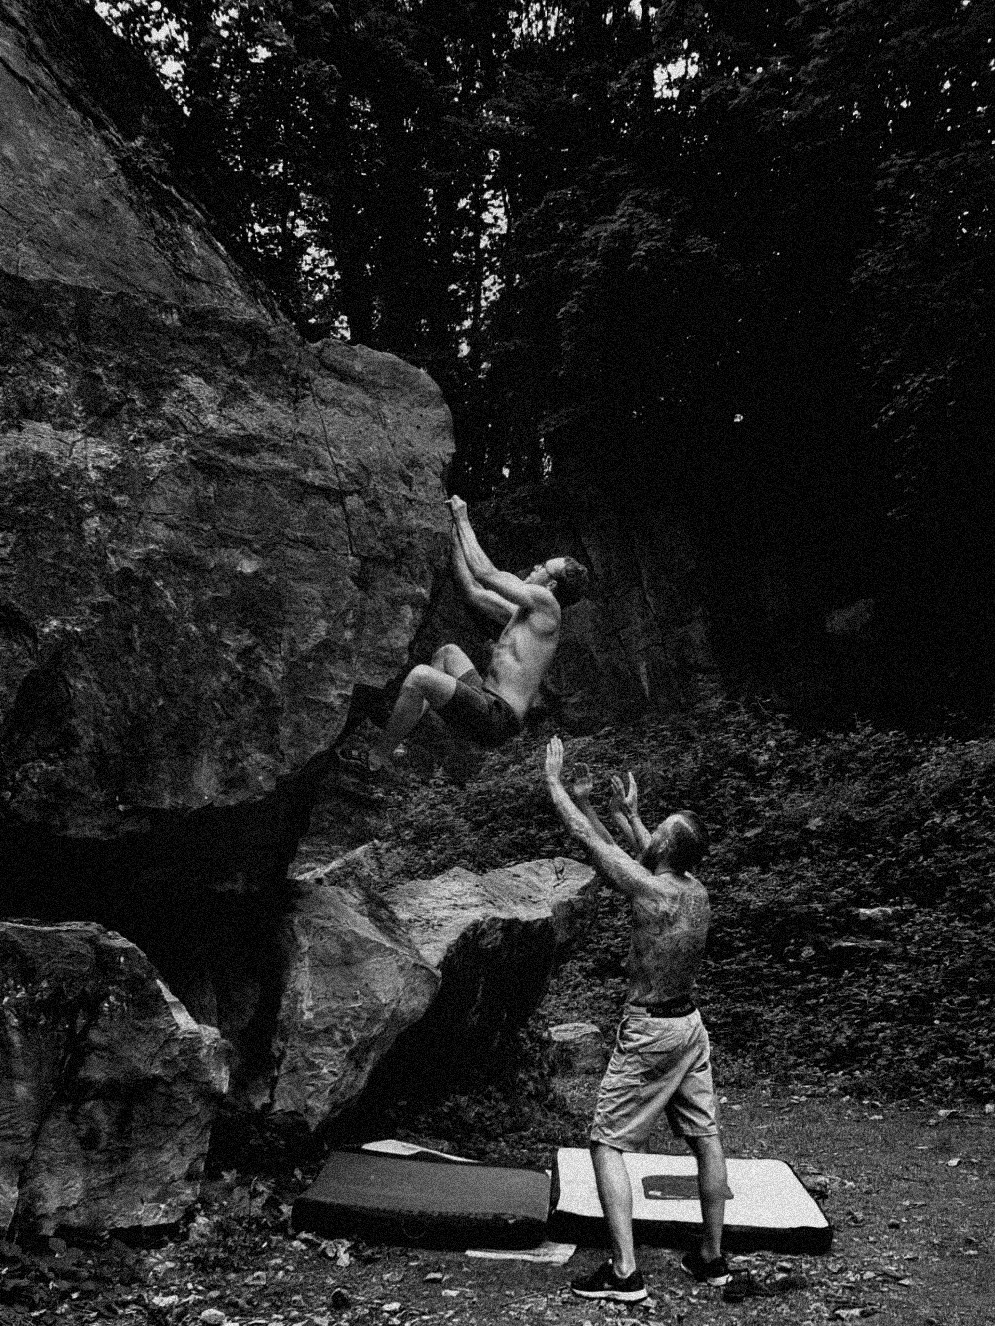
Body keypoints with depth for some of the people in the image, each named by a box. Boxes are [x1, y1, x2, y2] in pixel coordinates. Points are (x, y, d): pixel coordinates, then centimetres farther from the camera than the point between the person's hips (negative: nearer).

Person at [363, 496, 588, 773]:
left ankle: (376, 759, -13)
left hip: (497, 718, -11)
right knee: (447, 653, 25)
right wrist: (455, 532, 22)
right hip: (489, 702, 11)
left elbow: (484, 573, -8)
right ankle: (404, 722, 14)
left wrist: (463, 519, 3)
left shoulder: (545, 603, -9)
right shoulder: (522, 614, 19)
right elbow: (474, 591, 22)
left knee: (420, 676, -22)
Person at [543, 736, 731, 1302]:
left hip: (650, 1032, -8)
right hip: (690, 1024, 8)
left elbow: (588, 840, -16)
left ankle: (625, 1272, 1)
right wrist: (628, 813, 25)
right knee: (705, 1137, 14)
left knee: (607, 1144, 2)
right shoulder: (697, 891, -3)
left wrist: (555, 782, -5)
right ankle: (712, 1256, 27)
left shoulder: (650, 891, -23)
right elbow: (648, 857, 19)